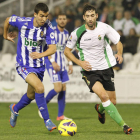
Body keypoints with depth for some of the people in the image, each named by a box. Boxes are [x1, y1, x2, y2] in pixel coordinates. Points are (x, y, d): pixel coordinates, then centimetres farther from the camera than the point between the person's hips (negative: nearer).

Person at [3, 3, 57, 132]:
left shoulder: (48, 27, -13)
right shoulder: (23, 22, -16)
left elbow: (53, 48, -17)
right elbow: (8, 20, 5)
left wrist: (41, 54, -36)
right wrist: (5, 34, 20)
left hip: (39, 65, 4)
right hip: (24, 65, -4)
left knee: (31, 96, 19)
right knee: (40, 87, -25)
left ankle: (15, 109, 50)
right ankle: (47, 120, -16)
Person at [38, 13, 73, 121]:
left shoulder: (66, 33, 12)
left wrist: (70, 64, 15)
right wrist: (53, 62, -21)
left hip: (62, 64, 7)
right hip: (52, 63, -7)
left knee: (63, 89, 2)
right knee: (58, 88, -16)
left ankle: (60, 115, 8)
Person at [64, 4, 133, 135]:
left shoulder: (104, 28, -7)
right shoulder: (77, 33, -11)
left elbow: (118, 42, 4)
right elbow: (67, 50, 3)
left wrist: (119, 53, -17)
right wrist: (80, 62, -10)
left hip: (106, 68, 3)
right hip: (89, 70, -3)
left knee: (112, 101, 6)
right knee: (103, 95, -25)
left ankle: (100, 109, 45)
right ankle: (123, 125, -18)